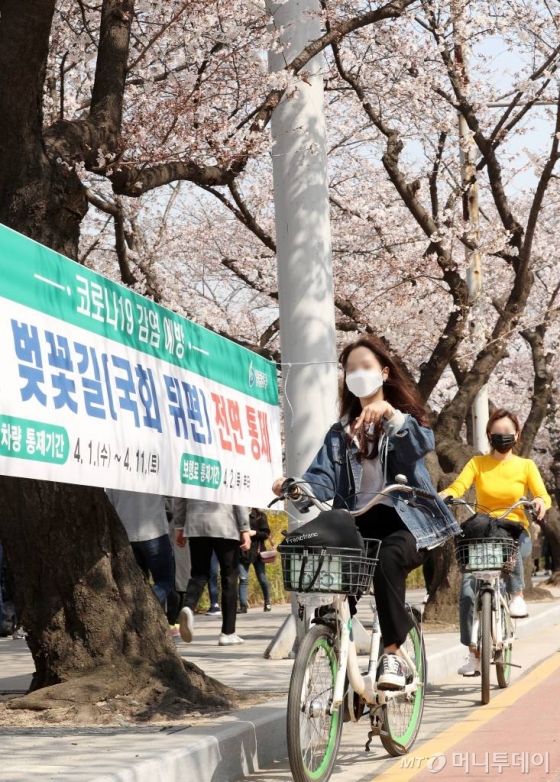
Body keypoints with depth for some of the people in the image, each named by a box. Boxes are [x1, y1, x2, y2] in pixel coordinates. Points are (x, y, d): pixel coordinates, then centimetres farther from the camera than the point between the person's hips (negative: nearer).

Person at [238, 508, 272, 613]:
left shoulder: (260, 515, 1)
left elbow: (266, 534, -2)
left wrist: (255, 533, -17)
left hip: (256, 551, -1)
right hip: (242, 552, 1)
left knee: (262, 579, 6)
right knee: (243, 579, -7)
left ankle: (267, 602, 26)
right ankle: (243, 606, -8)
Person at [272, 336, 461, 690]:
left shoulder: (405, 415, 11)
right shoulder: (340, 432, 20)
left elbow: (423, 443, -14)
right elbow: (323, 479, 2)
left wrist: (391, 416, -31)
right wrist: (297, 490, -20)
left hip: (403, 519, -3)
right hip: (357, 521, 3)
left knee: (388, 558, -36)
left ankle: (394, 653, -29)